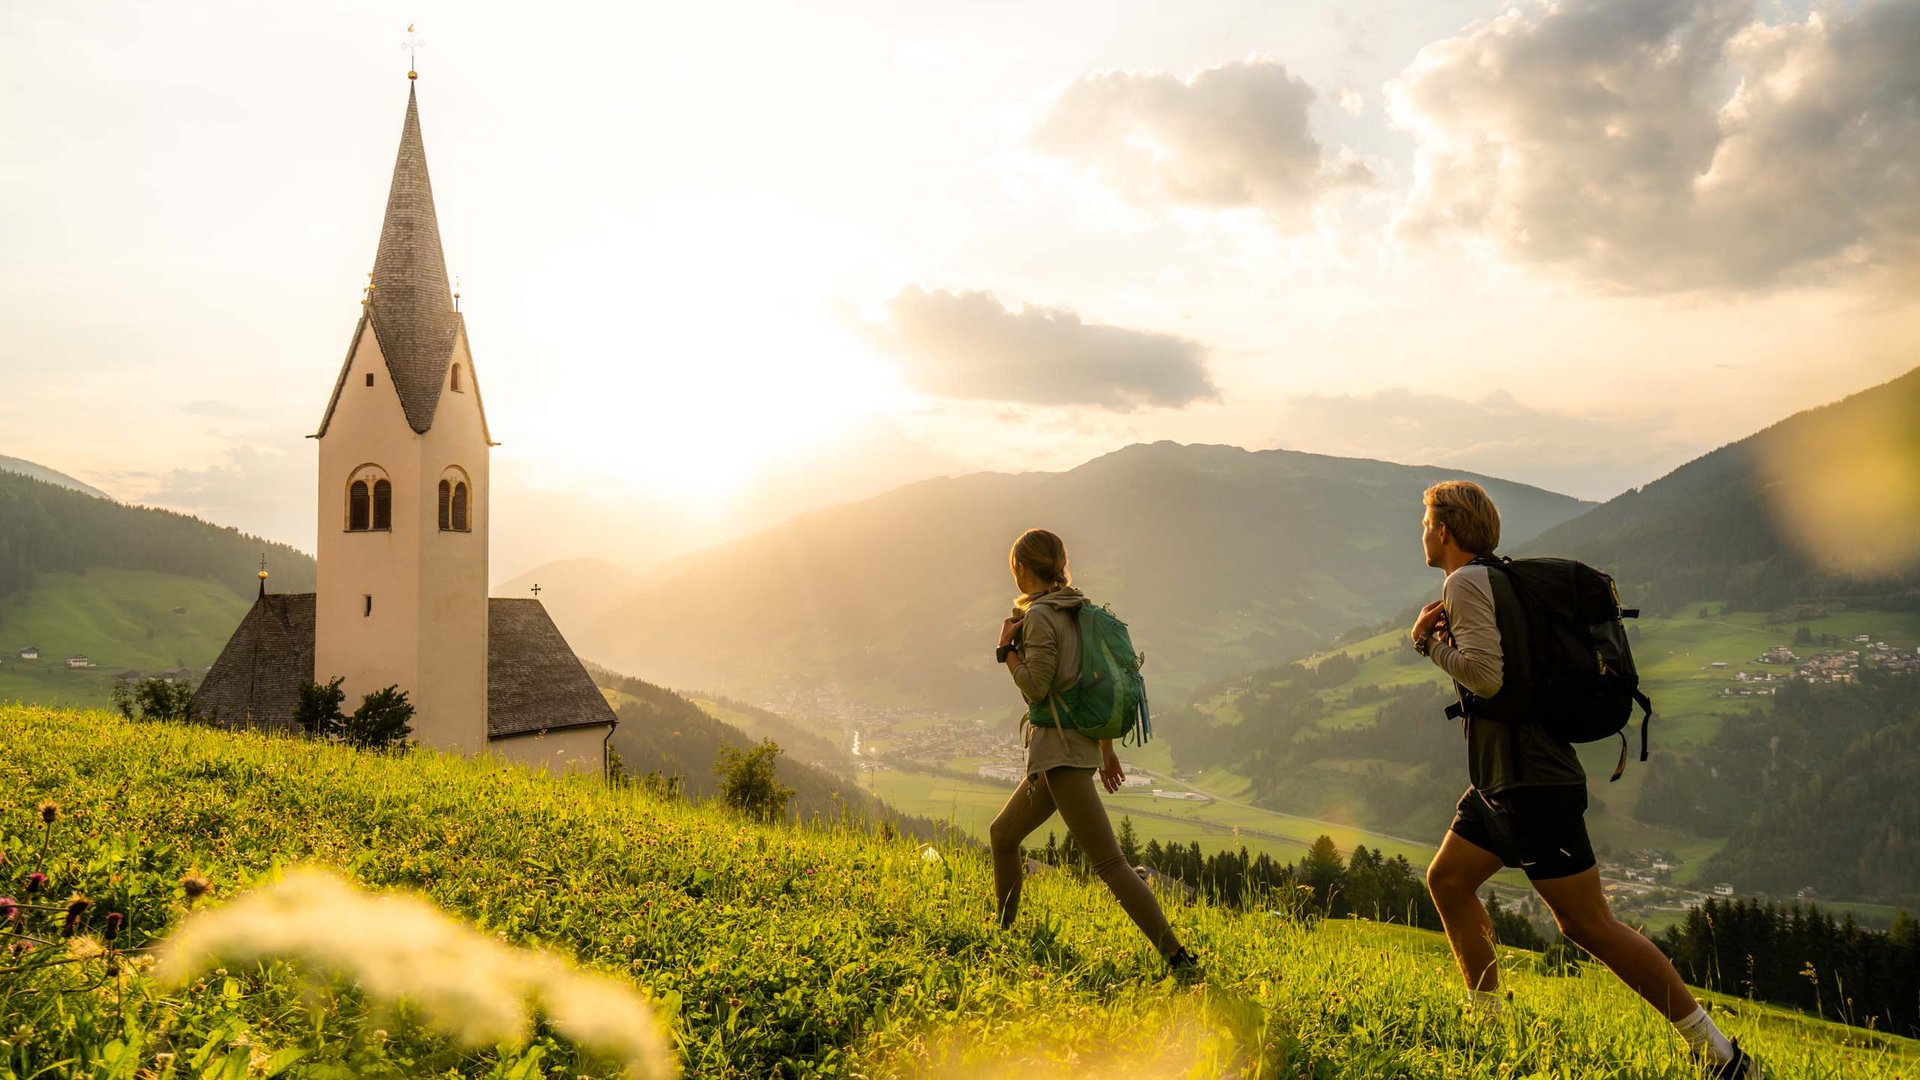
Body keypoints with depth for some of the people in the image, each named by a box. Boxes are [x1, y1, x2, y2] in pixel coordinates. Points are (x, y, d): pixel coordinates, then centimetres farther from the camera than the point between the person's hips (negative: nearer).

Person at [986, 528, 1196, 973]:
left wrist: (1006, 648, -5)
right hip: (1082, 747, 10)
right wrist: (1107, 750, 22)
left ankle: (1177, 956, -12)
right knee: (1002, 835, 22)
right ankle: (1002, 932, 33)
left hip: (1060, 749, -10)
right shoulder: (1078, 611, 14)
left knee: (1109, 861, -11)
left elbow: (1036, 688, -19)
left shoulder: (1039, 616, -12)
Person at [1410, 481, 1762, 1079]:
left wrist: (1432, 643, -6)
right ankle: (1486, 1020, 21)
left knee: (1589, 925, -7)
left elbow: (1486, 675, -22)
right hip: (1503, 779, 10)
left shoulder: (1467, 582, -12)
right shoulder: (1498, 581, 17)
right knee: (1447, 880, 15)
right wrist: (1431, 639, 4)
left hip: (1532, 782, -10)